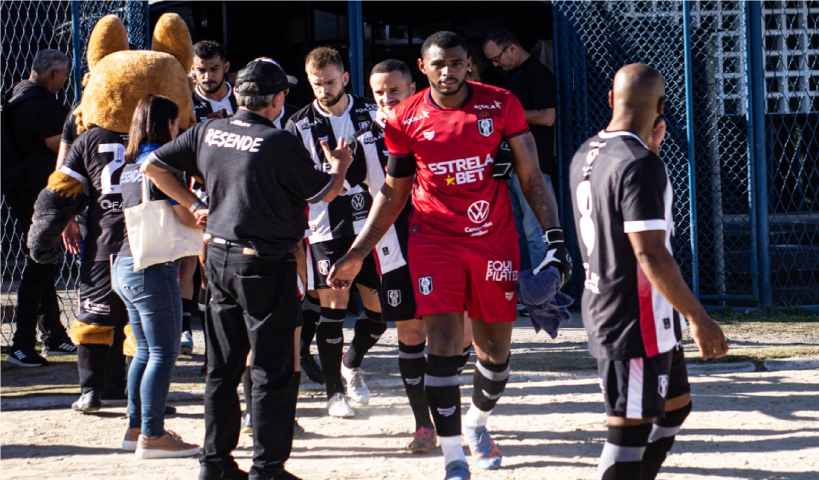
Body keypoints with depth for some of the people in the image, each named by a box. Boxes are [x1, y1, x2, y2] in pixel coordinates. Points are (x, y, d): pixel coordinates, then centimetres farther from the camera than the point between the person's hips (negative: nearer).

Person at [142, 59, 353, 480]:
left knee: (223, 368, 15)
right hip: (267, 267, -6)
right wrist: (340, 165, 16)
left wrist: (192, 204, 17)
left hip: (220, 258, 6)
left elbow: (152, 166, 9)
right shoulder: (280, 144, -17)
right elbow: (323, 193, -5)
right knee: (273, 372, 2)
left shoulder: (207, 132, 0)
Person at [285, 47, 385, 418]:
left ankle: (352, 364, 31)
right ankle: (334, 392, 4)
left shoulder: (371, 114, 6)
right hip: (326, 230, -2)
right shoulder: (300, 125, 1)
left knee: (379, 306, 3)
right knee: (333, 305, -6)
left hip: (369, 223, 2)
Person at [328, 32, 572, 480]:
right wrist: (357, 254, 7)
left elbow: (531, 177, 2)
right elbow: (392, 193, 9)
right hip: (434, 238, -1)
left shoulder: (501, 105, -3)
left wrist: (553, 235, -8)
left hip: (494, 240, 1)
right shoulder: (405, 119, -2)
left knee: (495, 349, 9)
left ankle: (477, 424, 38)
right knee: (442, 344, -14)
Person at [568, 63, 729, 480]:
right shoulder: (640, 165, -20)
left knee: (675, 405, 21)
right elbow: (651, 254, -24)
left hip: (601, 303, 10)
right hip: (636, 320, -10)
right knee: (630, 430, -6)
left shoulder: (585, 156, 9)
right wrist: (698, 317, -20)